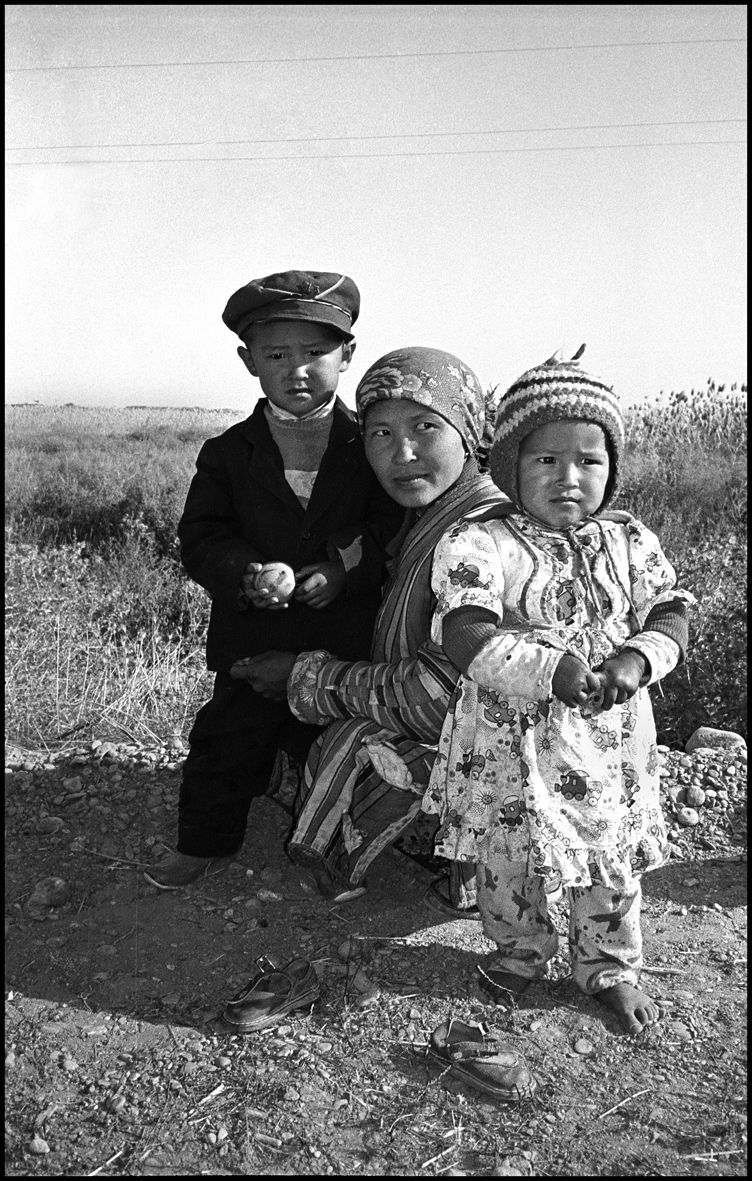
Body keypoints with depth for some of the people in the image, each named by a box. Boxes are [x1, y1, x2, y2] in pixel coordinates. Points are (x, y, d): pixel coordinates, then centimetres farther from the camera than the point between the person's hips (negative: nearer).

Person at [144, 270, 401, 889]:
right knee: (228, 748, 13)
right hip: (252, 641, 1)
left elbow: (399, 527, -6)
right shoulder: (228, 453, -2)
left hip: (346, 640, 0)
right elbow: (201, 536, -6)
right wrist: (245, 575, -25)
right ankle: (204, 842, 37)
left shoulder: (372, 446, -4)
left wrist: (348, 566, -21)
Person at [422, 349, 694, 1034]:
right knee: (508, 857, 16)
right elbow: (466, 636, -23)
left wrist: (639, 659, -18)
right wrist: (551, 669, -31)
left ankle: (610, 967, 43)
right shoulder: (478, 545, -14)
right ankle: (519, 952, 44)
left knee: (612, 862, 18)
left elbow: (671, 613, 3)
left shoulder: (630, 543, 1)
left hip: (610, 737, 3)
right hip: (508, 739, -3)